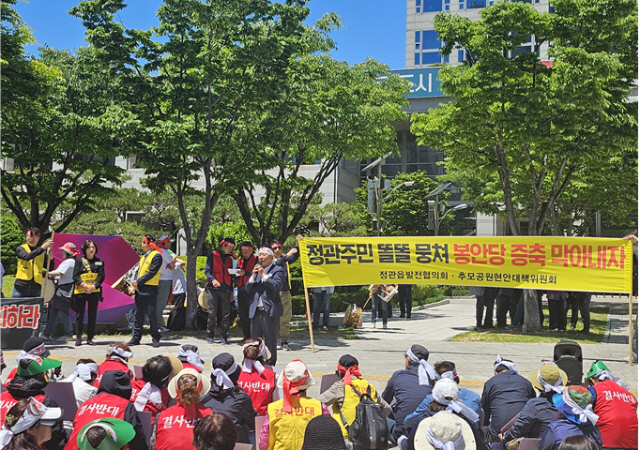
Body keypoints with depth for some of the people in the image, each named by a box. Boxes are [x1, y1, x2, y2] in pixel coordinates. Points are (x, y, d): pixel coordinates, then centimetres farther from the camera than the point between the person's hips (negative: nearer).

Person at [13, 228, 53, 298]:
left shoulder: (43, 252, 12)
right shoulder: (20, 249, 6)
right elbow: (27, 257, -16)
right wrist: (42, 247, -21)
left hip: (36, 287, 2)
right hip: (21, 285, -2)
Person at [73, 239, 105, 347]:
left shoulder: (100, 262, 10)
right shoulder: (79, 260, 5)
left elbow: (101, 276, 1)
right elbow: (75, 276, -2)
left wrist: (93, 286, -15)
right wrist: (84, 285, -16)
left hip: (94, 292, 2)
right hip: (80, 291, -1)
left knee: (92, 316, 4)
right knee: (79, 315, 0)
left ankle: (90, 338, 10)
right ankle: (78, 338, 5)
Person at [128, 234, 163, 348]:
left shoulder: (156, 256, -9)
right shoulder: (144, 256, 18)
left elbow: (152, 272, -16)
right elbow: (139, 271, 18)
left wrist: (138, 281, -14)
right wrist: (135, 281, -2)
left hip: (149, 290, -8)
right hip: (139, 289, 8)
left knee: (151, 314, -5)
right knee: (138, 314, 10)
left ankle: (155, 339, 3)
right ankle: (136, 338, 15)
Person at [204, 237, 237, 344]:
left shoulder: (230, 259, 18)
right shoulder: (213, 255, 6)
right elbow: (207, 271, 0)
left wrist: (231, 291, 17)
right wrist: (212, 280, -19)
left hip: (226, 290, 4)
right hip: (213, 288, -3)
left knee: (225, 315, -1)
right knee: (212, 313, -3)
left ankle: (224, 337, 3)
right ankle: (210, 337, 5)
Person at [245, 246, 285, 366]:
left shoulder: (278, 270, 1)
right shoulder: (256, 270, 18)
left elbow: (276, 285, -16)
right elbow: (248, 289, 11)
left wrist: (263, 274, -13)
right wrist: (254, 275, -2)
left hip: (270, 312, -6)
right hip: (256, 311, 6)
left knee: (271, 343, 0)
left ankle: (270, 365, 7)